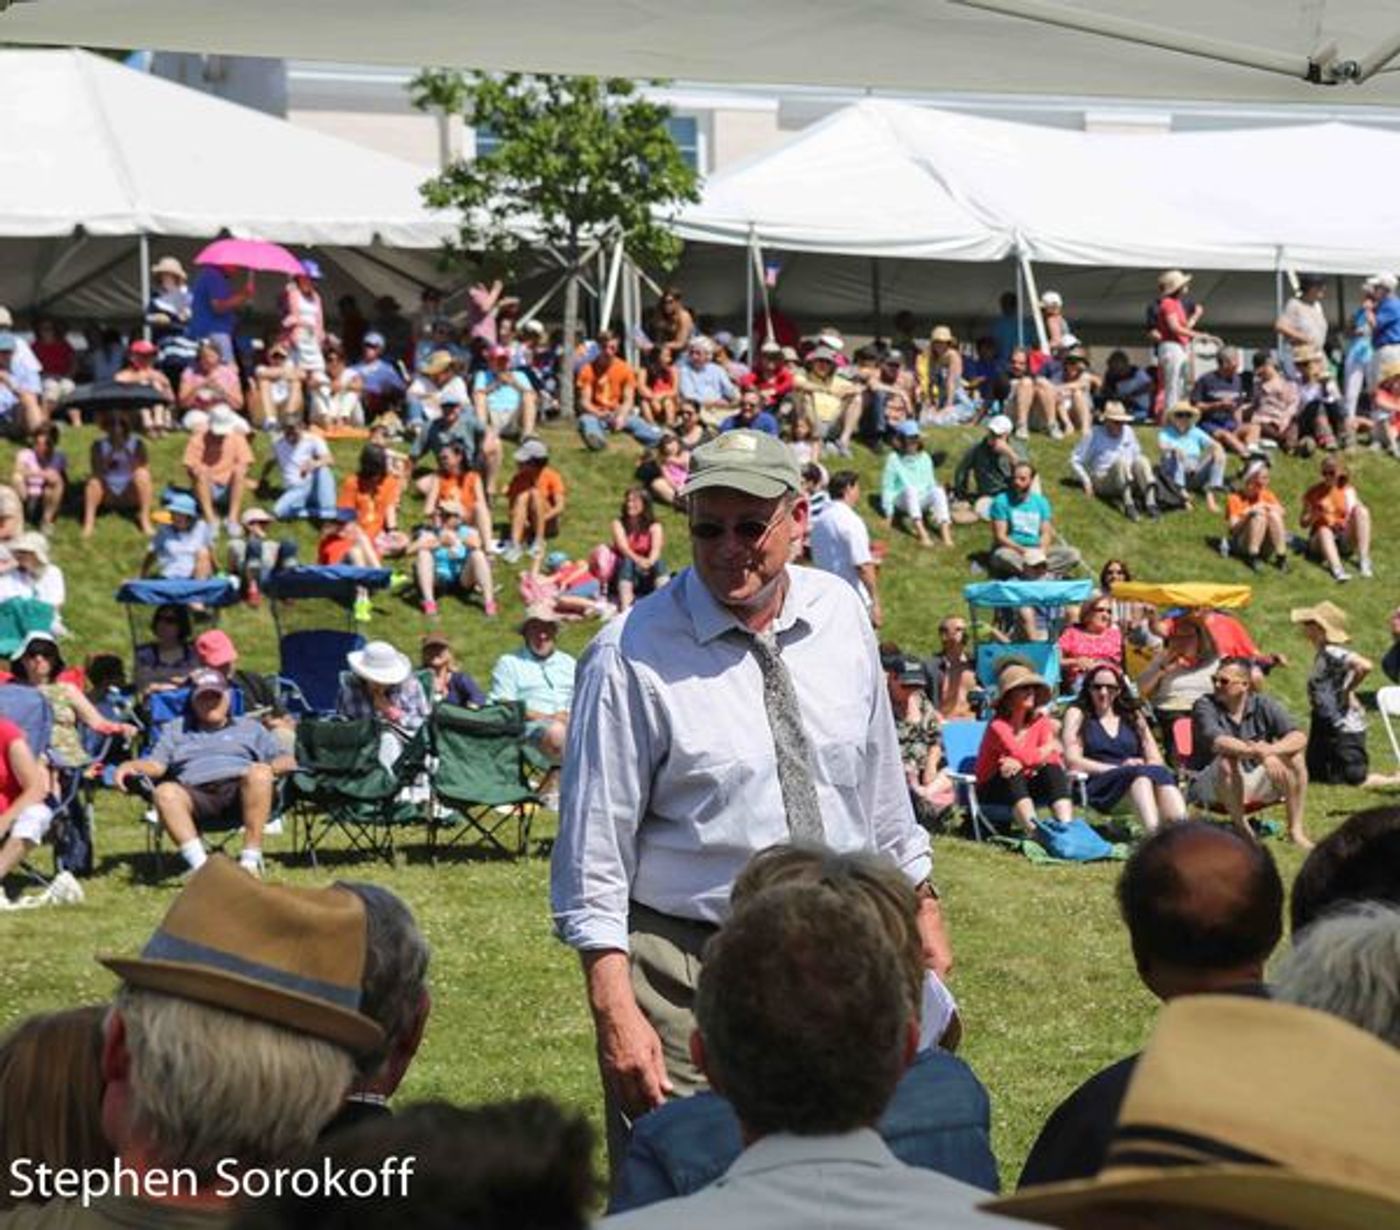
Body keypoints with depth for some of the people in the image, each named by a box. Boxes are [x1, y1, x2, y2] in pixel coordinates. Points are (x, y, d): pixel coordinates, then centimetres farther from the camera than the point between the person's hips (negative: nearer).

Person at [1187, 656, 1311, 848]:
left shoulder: (1263, 705, -2)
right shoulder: (1205, 706, -11)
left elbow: (1299, 738, -14)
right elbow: (1218, 743, -31)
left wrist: (1271, 750, -35)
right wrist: (1260, 753, -45)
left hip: (1253, 782, 4)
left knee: (1295, 759, -15)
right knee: (1228, 761, -34)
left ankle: (1296, 830, -13)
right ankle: (1242, 830, -22)